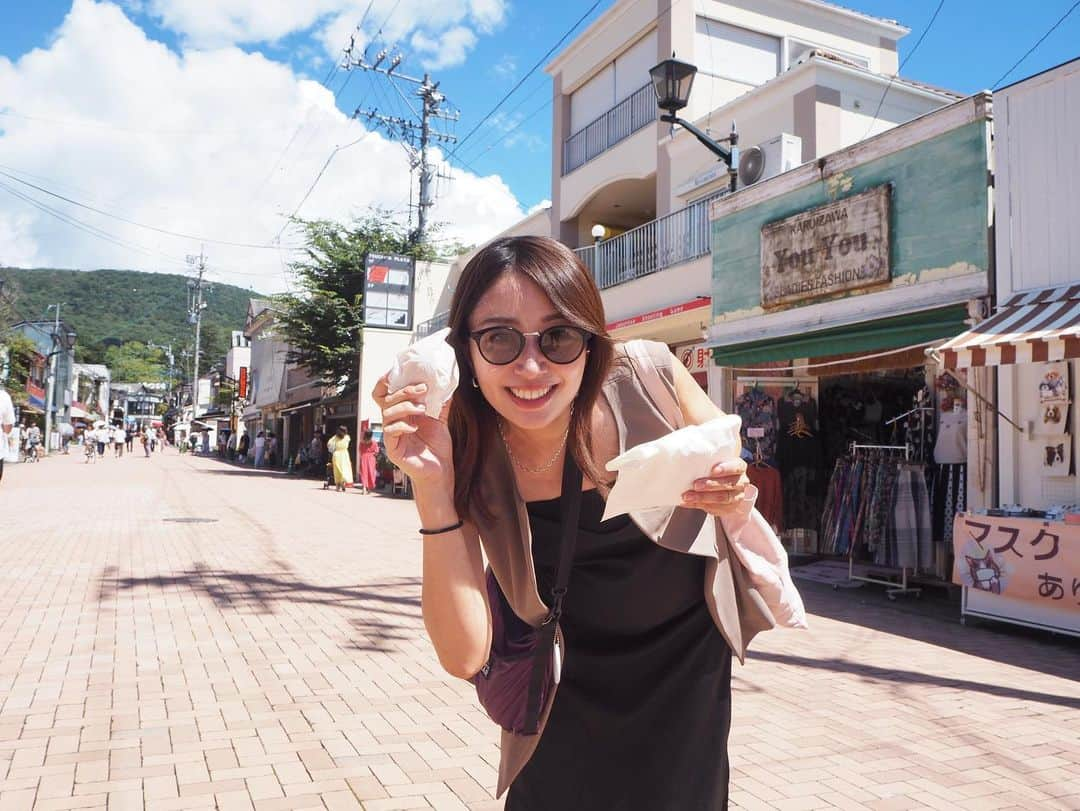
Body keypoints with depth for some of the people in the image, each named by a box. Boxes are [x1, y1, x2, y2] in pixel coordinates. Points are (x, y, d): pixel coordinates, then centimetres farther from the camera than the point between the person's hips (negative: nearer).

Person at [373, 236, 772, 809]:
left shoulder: (647, 378, -23)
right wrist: (431, 487, -36)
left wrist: (734, 498, -27)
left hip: (690, 674, 1)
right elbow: (464, 656, -26)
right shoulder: (463, 454, -22)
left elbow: (732, 473, -2)